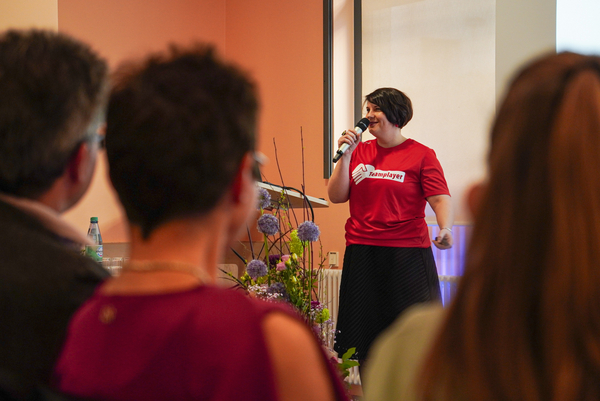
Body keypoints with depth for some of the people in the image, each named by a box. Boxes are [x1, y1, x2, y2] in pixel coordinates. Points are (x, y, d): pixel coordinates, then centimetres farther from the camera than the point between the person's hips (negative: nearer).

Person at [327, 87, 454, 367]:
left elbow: (440, 198, -8)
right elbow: (336, 197, 7)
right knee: (365, 343, 10)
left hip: (407, 253, -4)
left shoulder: (421, 155, 1)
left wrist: (445, 229, -27)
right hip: (362, 254, 4)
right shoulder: (359, 152, 12)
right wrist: (345, 155, -2)